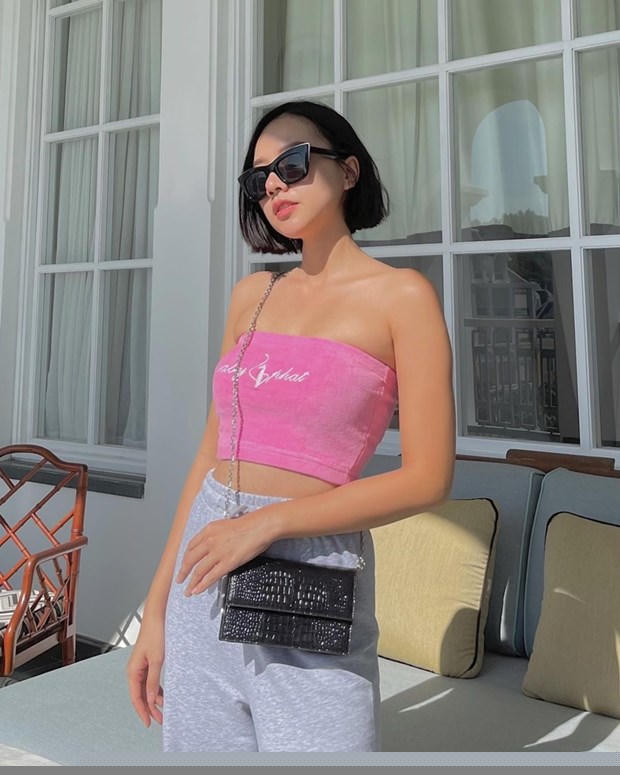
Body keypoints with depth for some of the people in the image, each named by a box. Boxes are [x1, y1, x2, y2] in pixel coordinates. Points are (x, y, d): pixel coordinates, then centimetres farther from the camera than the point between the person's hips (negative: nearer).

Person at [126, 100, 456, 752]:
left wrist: (269, 521, -16)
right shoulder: (252, 294, 10)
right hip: (203, 579, 5)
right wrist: (157, 606, 9)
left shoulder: (401, 295, -4)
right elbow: (213, 451, 10)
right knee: (199, 745, 15)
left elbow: (428, 478, -9)